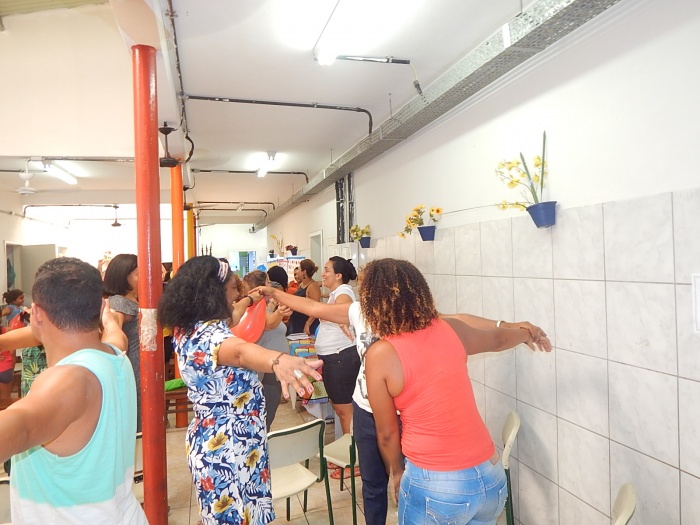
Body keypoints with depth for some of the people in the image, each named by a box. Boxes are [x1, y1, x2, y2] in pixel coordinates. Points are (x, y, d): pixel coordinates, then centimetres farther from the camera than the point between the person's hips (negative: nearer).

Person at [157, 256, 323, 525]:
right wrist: (279, 360, -72)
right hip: (231, 449, -10)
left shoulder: (186, 329, 1)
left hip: (210, 442, 10)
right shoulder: (209, 334, -29)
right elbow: (240, 351, -53)